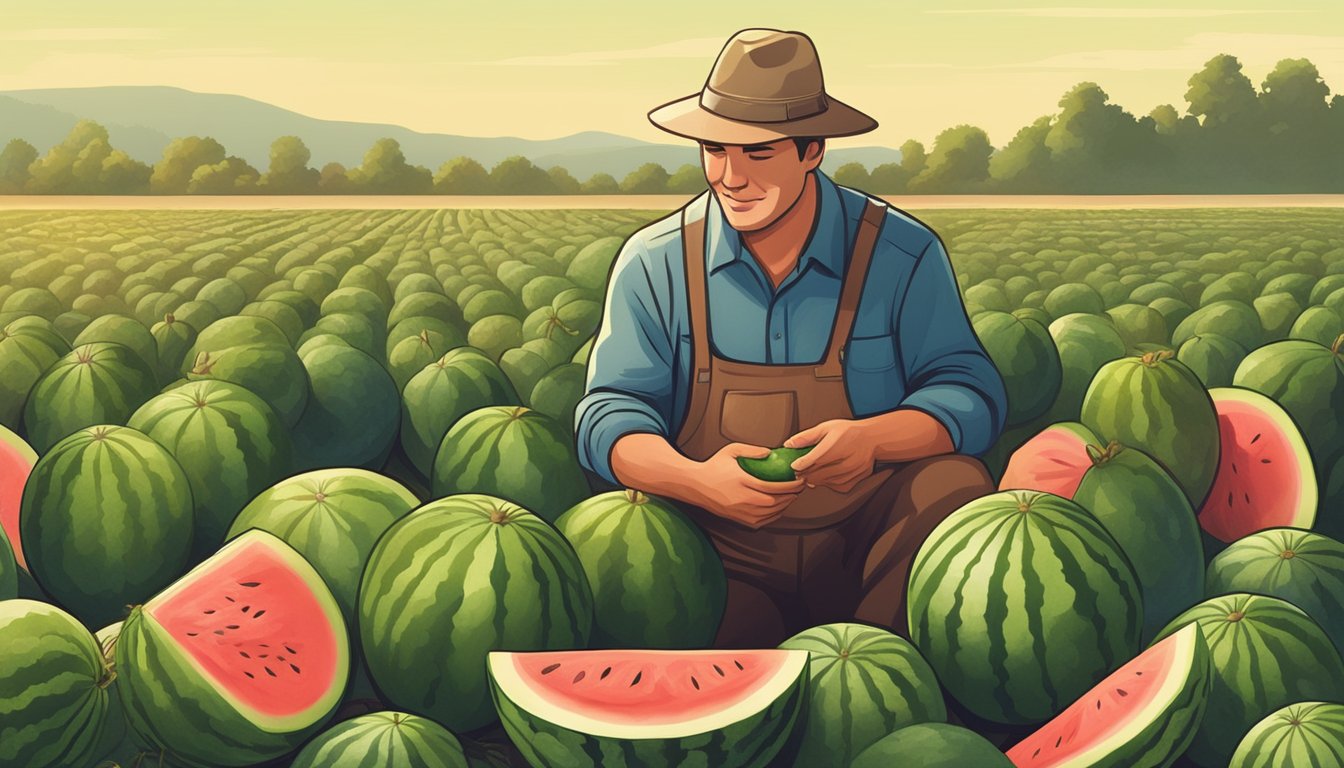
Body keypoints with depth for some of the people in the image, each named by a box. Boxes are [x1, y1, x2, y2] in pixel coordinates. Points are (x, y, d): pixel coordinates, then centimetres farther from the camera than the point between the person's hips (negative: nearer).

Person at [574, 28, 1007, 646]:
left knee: (954, 484, -27)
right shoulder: (652, 264, 2)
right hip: (723, 562, -2)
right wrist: (695, 479, -24)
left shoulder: (903, 254, 0)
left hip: (868, 544, 2)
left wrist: (871, 439, -27)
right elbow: (611, 413, -1)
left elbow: (971, 394, -4)